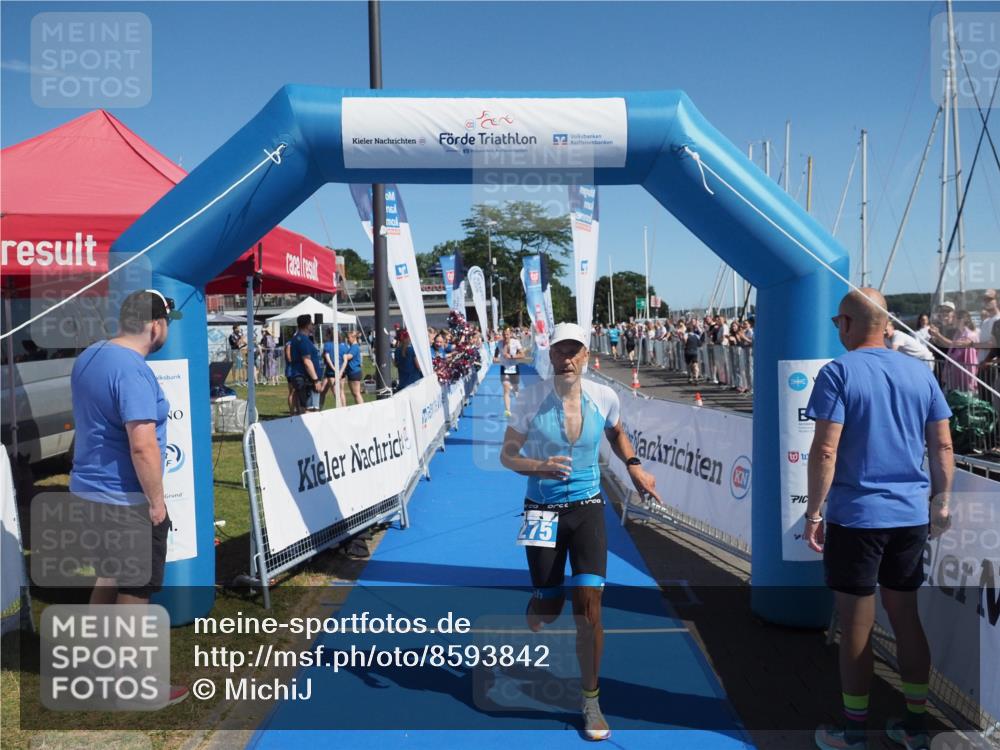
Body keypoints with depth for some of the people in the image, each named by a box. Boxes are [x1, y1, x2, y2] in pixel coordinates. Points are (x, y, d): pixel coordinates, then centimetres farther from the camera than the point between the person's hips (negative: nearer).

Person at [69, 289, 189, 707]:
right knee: (135, 592, 4)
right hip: (126, 500, -9)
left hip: (90, 490, 9)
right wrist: (157, 502, -18)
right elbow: (143, 446, -28)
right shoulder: (133, 371, -24)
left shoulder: (88, 357, 7)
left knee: (109, 578, 23)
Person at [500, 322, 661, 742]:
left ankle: (590, 699, 13)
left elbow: (616, 434, 17)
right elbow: (507, 455, -6)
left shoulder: (604, 397, -6)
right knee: (549, 606, 9)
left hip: (587, 509, 1)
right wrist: (539, 467, -26)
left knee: (588, 604, -8)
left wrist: (634, 466, 2)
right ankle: (529, 634, 49)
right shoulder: (531, 399, -12)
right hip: (543, 512, -1)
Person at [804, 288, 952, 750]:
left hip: (855, 516, -5)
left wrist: (812, 512, -9)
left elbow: (825, 451, -16)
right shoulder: (919, 372, 6)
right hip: (911, 515, 5)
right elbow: (943, 446, 8)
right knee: (906, 617, 17)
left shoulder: (838, 373, -11)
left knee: (856, 626, 6)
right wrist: (941, 502, 18)